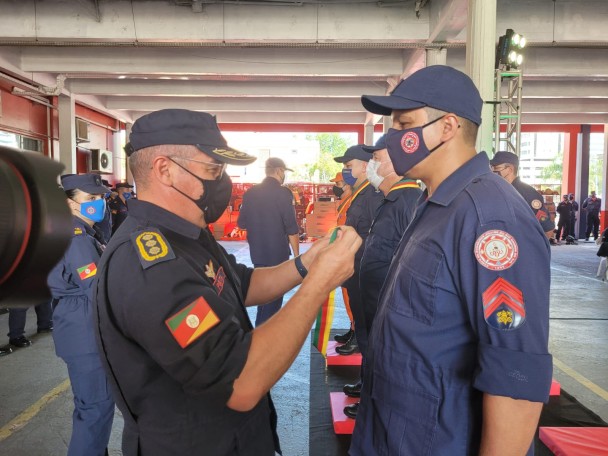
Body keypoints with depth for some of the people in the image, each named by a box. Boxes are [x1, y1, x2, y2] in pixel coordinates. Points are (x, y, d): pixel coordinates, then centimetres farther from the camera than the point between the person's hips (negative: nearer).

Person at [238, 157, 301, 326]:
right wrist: (297, 256, -7)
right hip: (278, 254, -6)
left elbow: (241, 223, 10)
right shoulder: (283, 193, -14)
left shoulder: (250, 192, 2)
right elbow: (292, 229, -16)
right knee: (274, 295, 8)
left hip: (257, 253, 6)